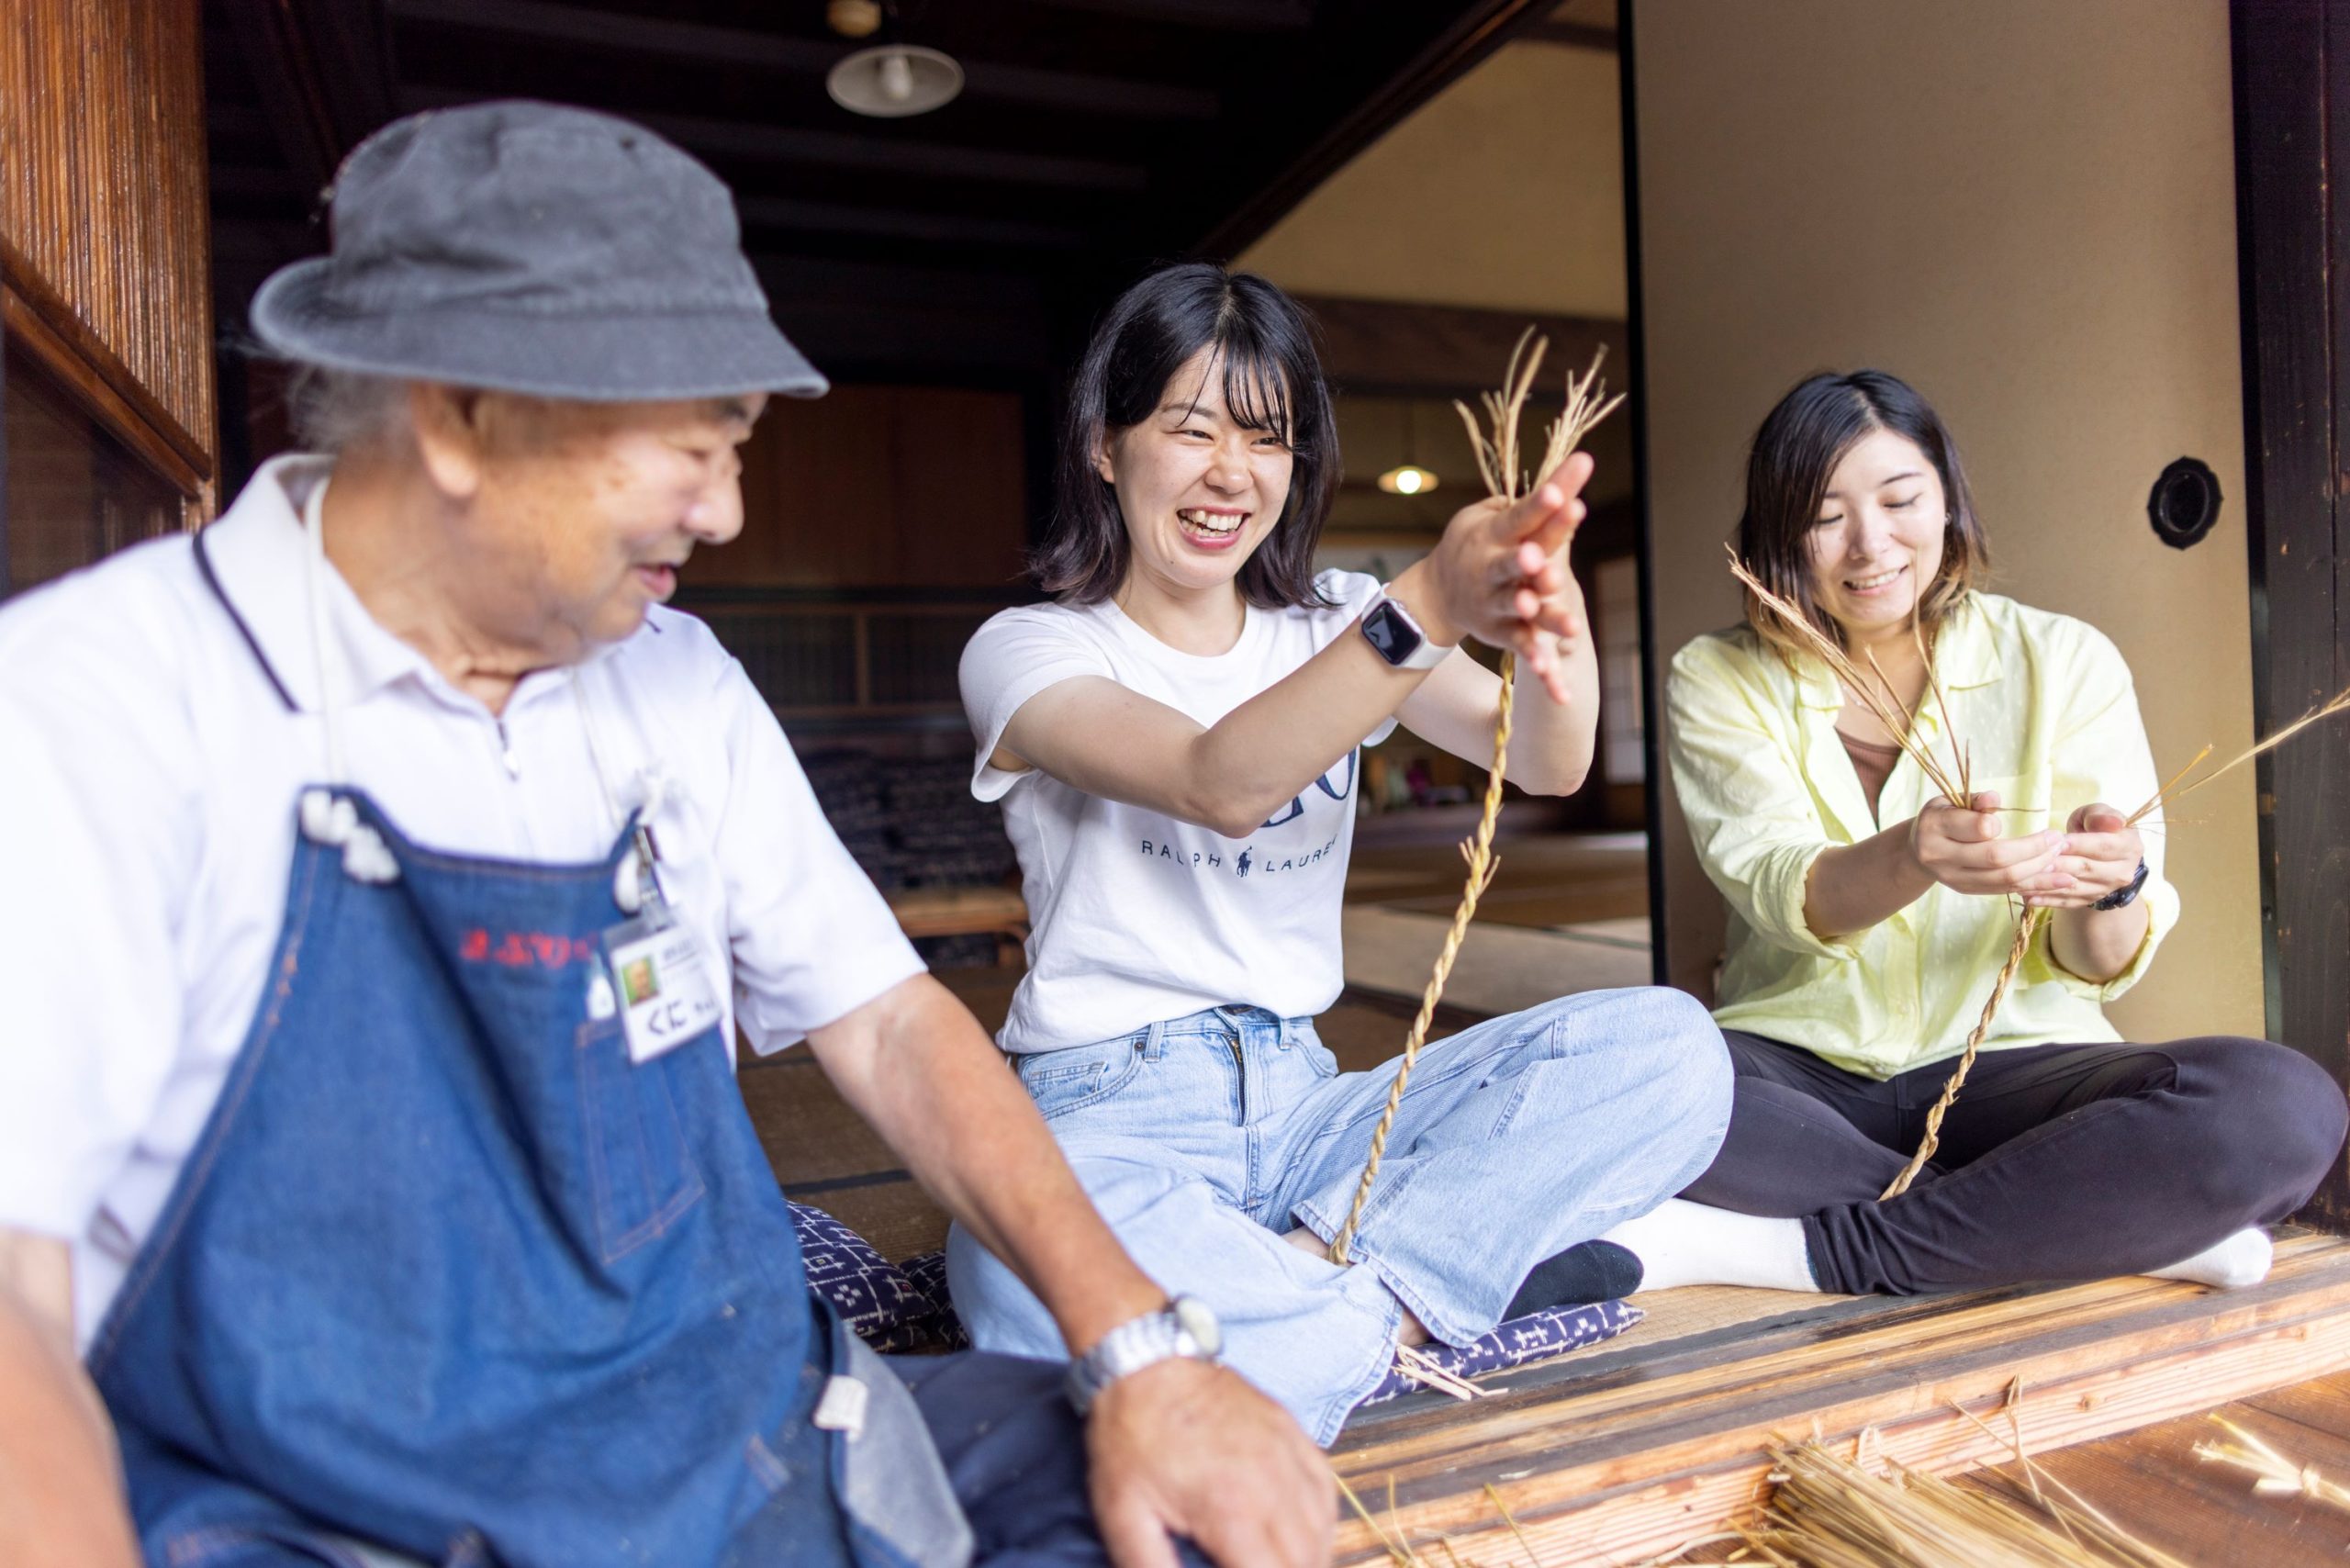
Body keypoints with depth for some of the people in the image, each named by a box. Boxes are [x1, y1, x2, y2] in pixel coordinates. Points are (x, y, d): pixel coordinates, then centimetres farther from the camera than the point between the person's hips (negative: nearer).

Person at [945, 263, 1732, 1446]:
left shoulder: (1332, 624, 10)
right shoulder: (1027, 651, -4)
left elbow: (1545, 767, -8)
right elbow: (1220, 784, -25)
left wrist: (1556, 651, -31)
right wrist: (1426, 609, -39)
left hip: (1301, 1098, 5)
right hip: (1110, 1105, -4)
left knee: (1666, 1047, -16)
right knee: (1024, 1267, -39)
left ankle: (1305, 1276, -20)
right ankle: (1405, 1299, -18)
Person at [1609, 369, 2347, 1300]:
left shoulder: (2063, 662, 3)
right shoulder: (1720, 681, 2)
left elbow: (2099, 967, -1)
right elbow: (1779, 892, -15)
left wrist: (2108, 885, -25)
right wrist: (1914, 857, -37)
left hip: (2011, 1065, 1)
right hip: (1800, 1071, 0)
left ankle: (1787, 1249, -22)